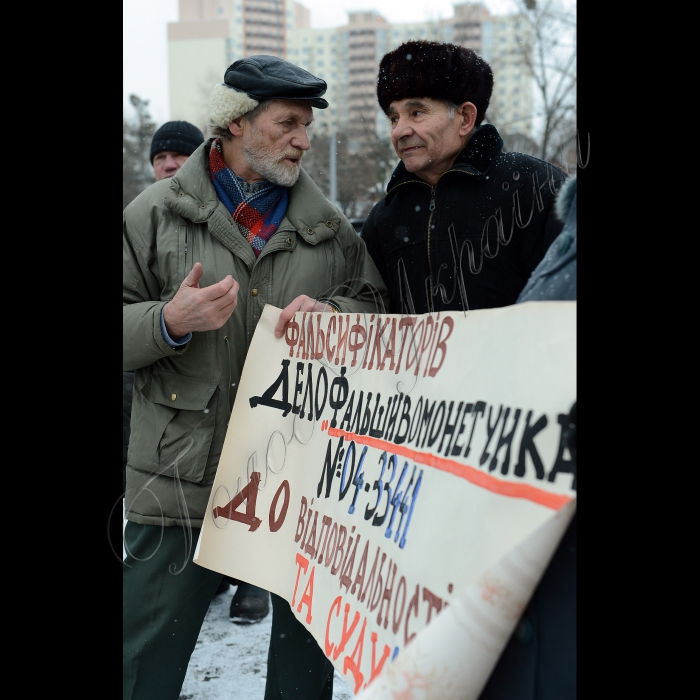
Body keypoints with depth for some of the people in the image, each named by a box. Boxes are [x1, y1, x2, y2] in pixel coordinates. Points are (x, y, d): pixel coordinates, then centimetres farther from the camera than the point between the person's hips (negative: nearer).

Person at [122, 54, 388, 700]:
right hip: (181, 481, -2)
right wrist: (170, 321, -18)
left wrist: (332, 312, -10)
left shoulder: (329, 227, 11)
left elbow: (377, 306, 11)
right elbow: (125, 327, 2)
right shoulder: (156, 214, 4)